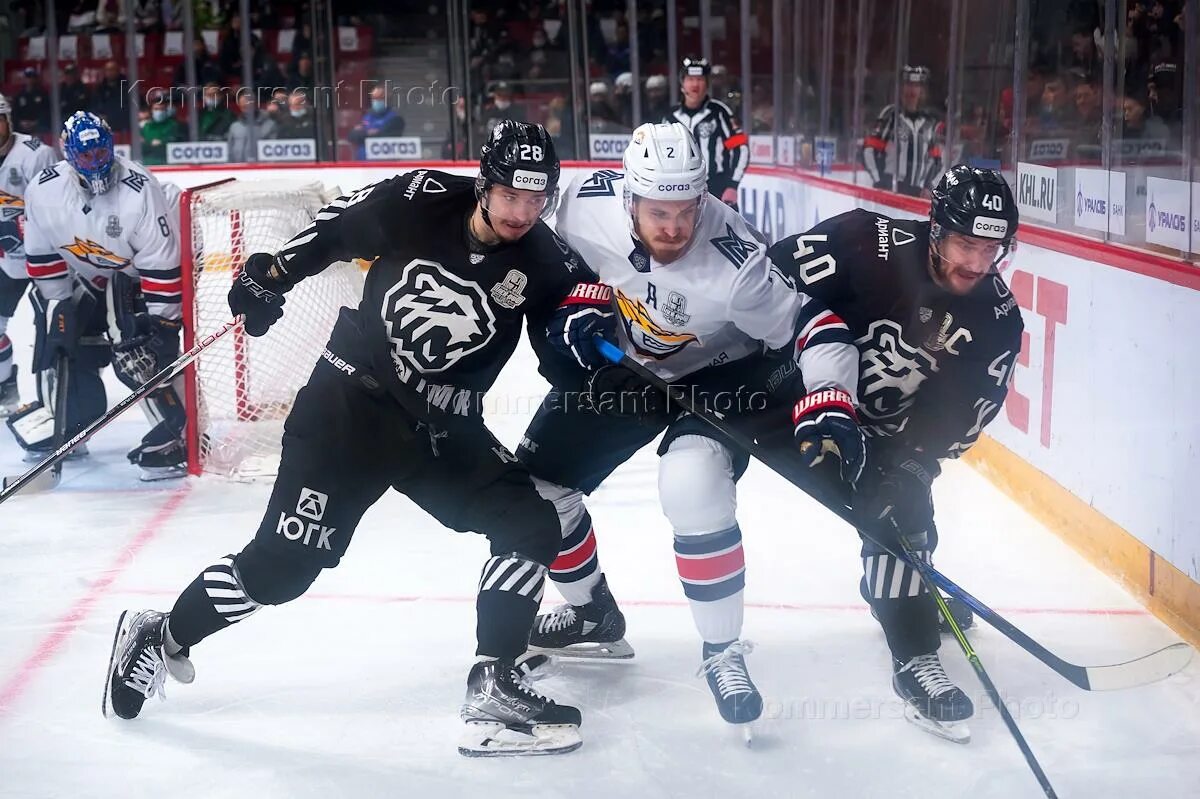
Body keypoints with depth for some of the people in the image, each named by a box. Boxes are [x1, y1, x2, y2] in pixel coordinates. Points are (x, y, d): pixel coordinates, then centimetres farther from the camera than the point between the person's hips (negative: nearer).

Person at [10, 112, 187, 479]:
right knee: (57, 335, 5)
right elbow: (42, 256, -3)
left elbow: (162, 263, -26)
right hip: (88, 277, 6)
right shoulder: (43, 190, -16)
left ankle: (175, 435, -17)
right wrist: (59, 306, -6)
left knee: (140, 351, -23)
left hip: (145, 275, -6)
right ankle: (58, 422, 26)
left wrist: (161, 322, -26)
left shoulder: (139, 190, -31)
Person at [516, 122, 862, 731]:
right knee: (536, 481, 4)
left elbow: (812, 321, -29)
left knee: (691, 483, -31)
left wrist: (830, 405, -41)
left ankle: (722, 651, -10)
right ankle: (591, 613, 30)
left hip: (719, 373, -5)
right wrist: (580, 309, -15)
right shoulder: (588, 202, -25)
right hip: (623, 363, 5)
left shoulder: (732, 263, -36)